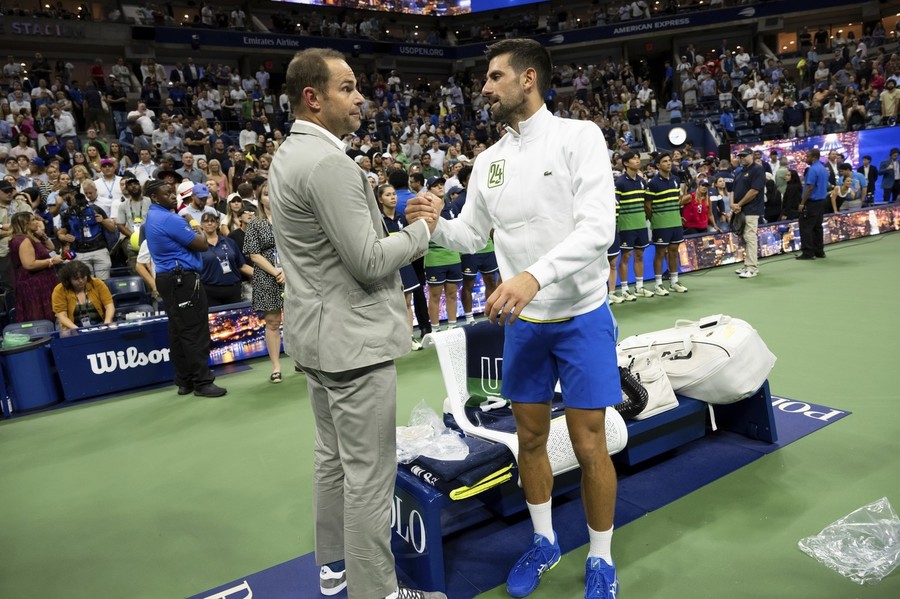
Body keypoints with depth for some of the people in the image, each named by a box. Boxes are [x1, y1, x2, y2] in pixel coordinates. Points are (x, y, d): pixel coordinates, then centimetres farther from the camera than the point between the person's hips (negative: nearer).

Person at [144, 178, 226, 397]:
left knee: (178, 331, 12)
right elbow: (202, 245, -15)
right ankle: (202, 382, -3)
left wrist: (191, 230, 10)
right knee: (195, 331, -6)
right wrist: (198, 231, 4)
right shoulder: (170, 219, -17)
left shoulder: (152, 218, 15)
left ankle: (184, 381, 17)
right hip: (183, 279, -10)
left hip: (167, 278, 10)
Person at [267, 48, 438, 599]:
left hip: (319, 331, 11)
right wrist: (422, 230, -8)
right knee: (370, 473, 1)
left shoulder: (289, 155, 11)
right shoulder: (329, 163, -21)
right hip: (353, 338, -11)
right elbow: (369, 261, -21)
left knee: (334, 457, 21)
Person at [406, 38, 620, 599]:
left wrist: (534, 275, -35)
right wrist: (435, 224, -8)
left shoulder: (580, 135, -9)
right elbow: (472, 236, 14)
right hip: (522, 322, 5)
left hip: (582, 318, -4)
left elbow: (598, 227, -21)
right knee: (530, 438, 14)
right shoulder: (489, 160, 6)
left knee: (590, 446, 3)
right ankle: (545, 542, 37)